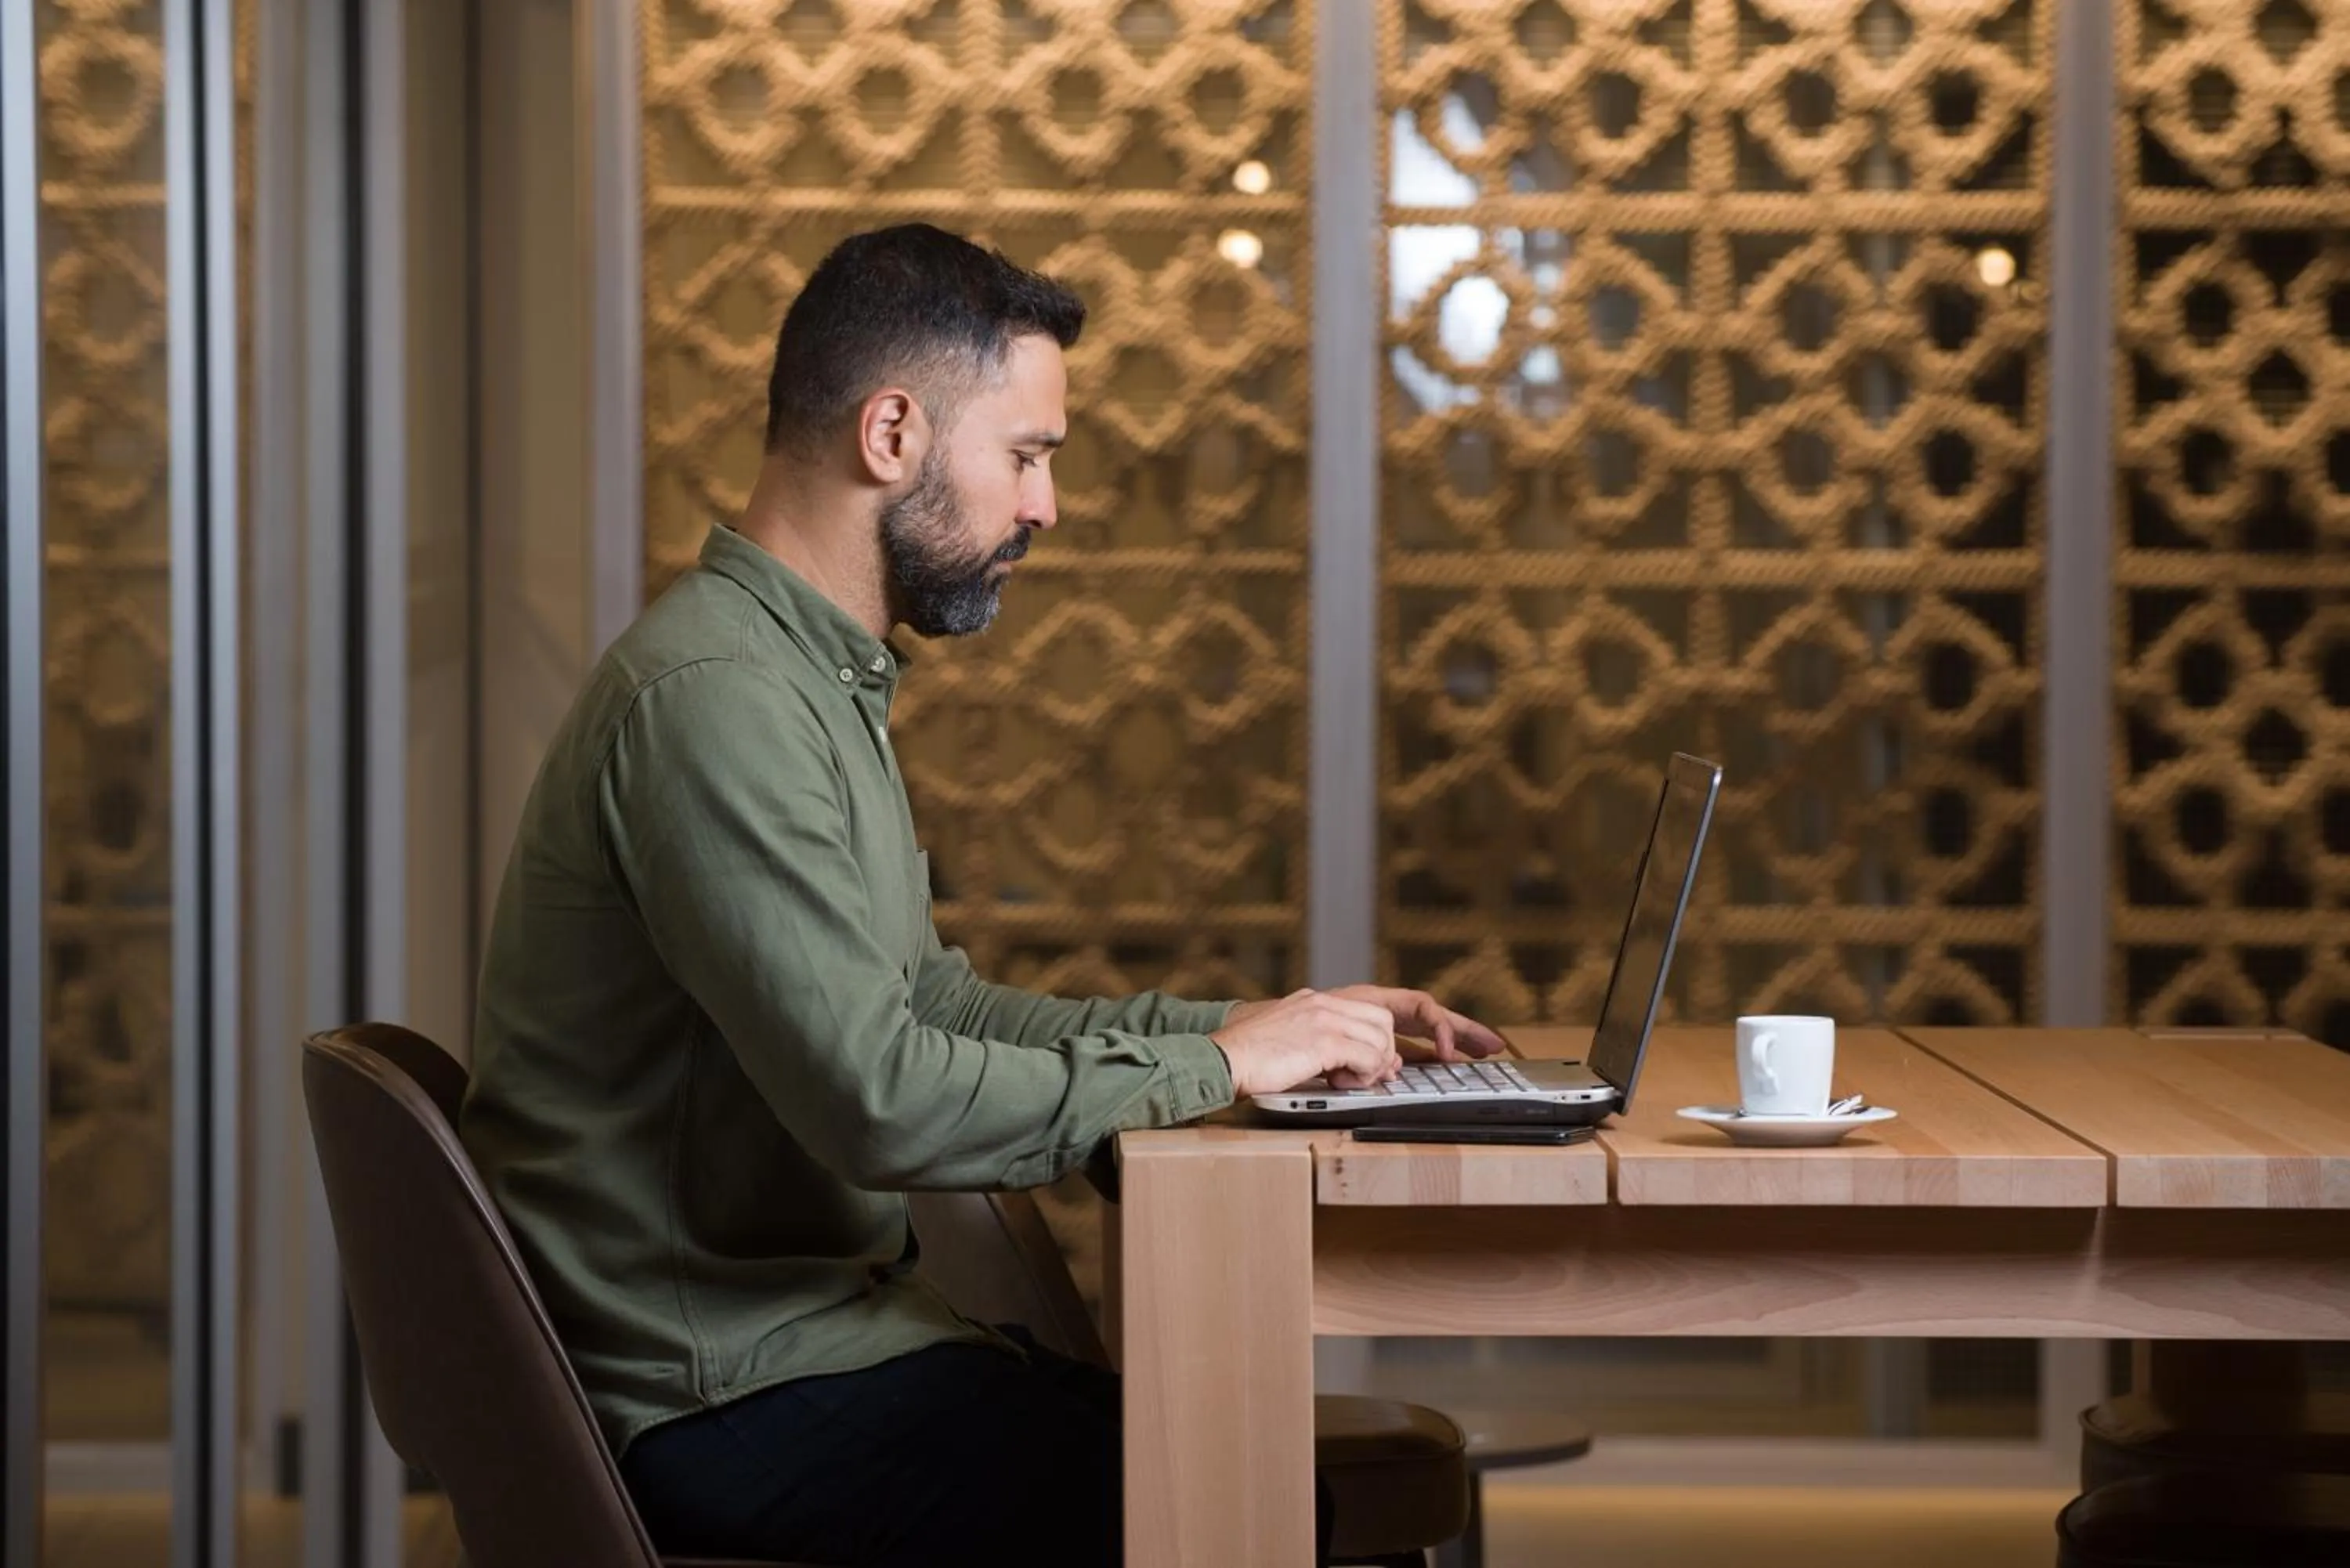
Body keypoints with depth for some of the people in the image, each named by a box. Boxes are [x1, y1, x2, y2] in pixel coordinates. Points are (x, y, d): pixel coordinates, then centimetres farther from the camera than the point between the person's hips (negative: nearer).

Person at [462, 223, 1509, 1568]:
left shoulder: (818, 684, 16)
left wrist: (1262, 1024, 8)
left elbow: (936, 1002, 17)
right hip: (725, 1401, -10)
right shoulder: (713, 700, -19)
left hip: (811, 1320, 10)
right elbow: (881, 1098, -25)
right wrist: (1209, 1066, -13)